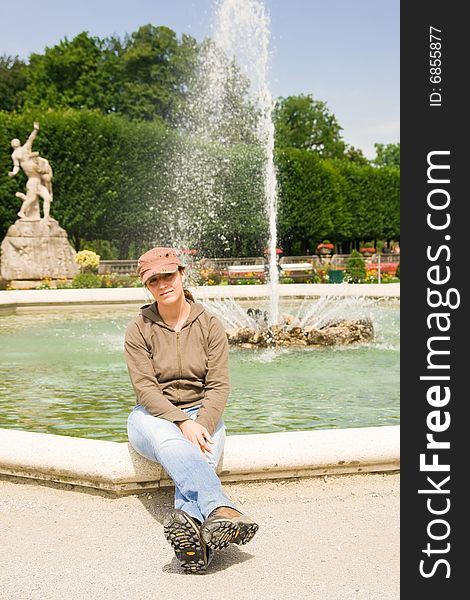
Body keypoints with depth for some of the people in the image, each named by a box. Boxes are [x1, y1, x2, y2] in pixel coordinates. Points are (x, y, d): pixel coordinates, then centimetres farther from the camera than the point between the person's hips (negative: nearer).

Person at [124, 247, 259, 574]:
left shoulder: (210, 325, 3)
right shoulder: (139, 329, 0)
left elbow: (219, 387, -3)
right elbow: (145, 389, -9)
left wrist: (202, 426, -21)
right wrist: (182, 423, -23)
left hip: (202, 414, 2)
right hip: (154, 416, -1)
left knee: (201, 459, -32)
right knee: (172, 444, -37)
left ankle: (191, 524, -61)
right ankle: (221, 510, -58)